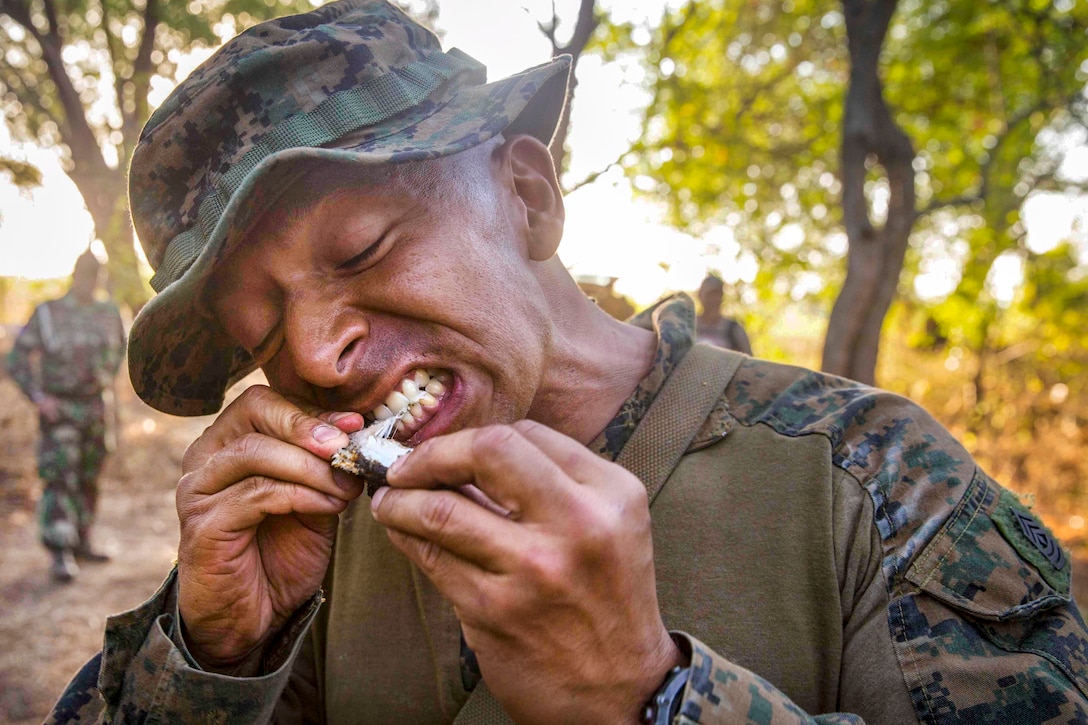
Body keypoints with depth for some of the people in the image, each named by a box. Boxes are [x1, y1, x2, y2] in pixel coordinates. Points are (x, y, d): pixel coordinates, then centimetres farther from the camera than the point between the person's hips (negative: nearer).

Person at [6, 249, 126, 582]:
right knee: (61, 481, -11)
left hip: (94, 408, 5)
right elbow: (17, 359, -5)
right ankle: (61, 555, -10)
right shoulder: (46, 314, -8)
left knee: (89, 480, 12)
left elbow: (119, 346, 25)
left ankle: (80, 543, 25)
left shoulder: (109, 314, 4)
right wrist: (38, 396, -16)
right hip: (59, 409, -5)